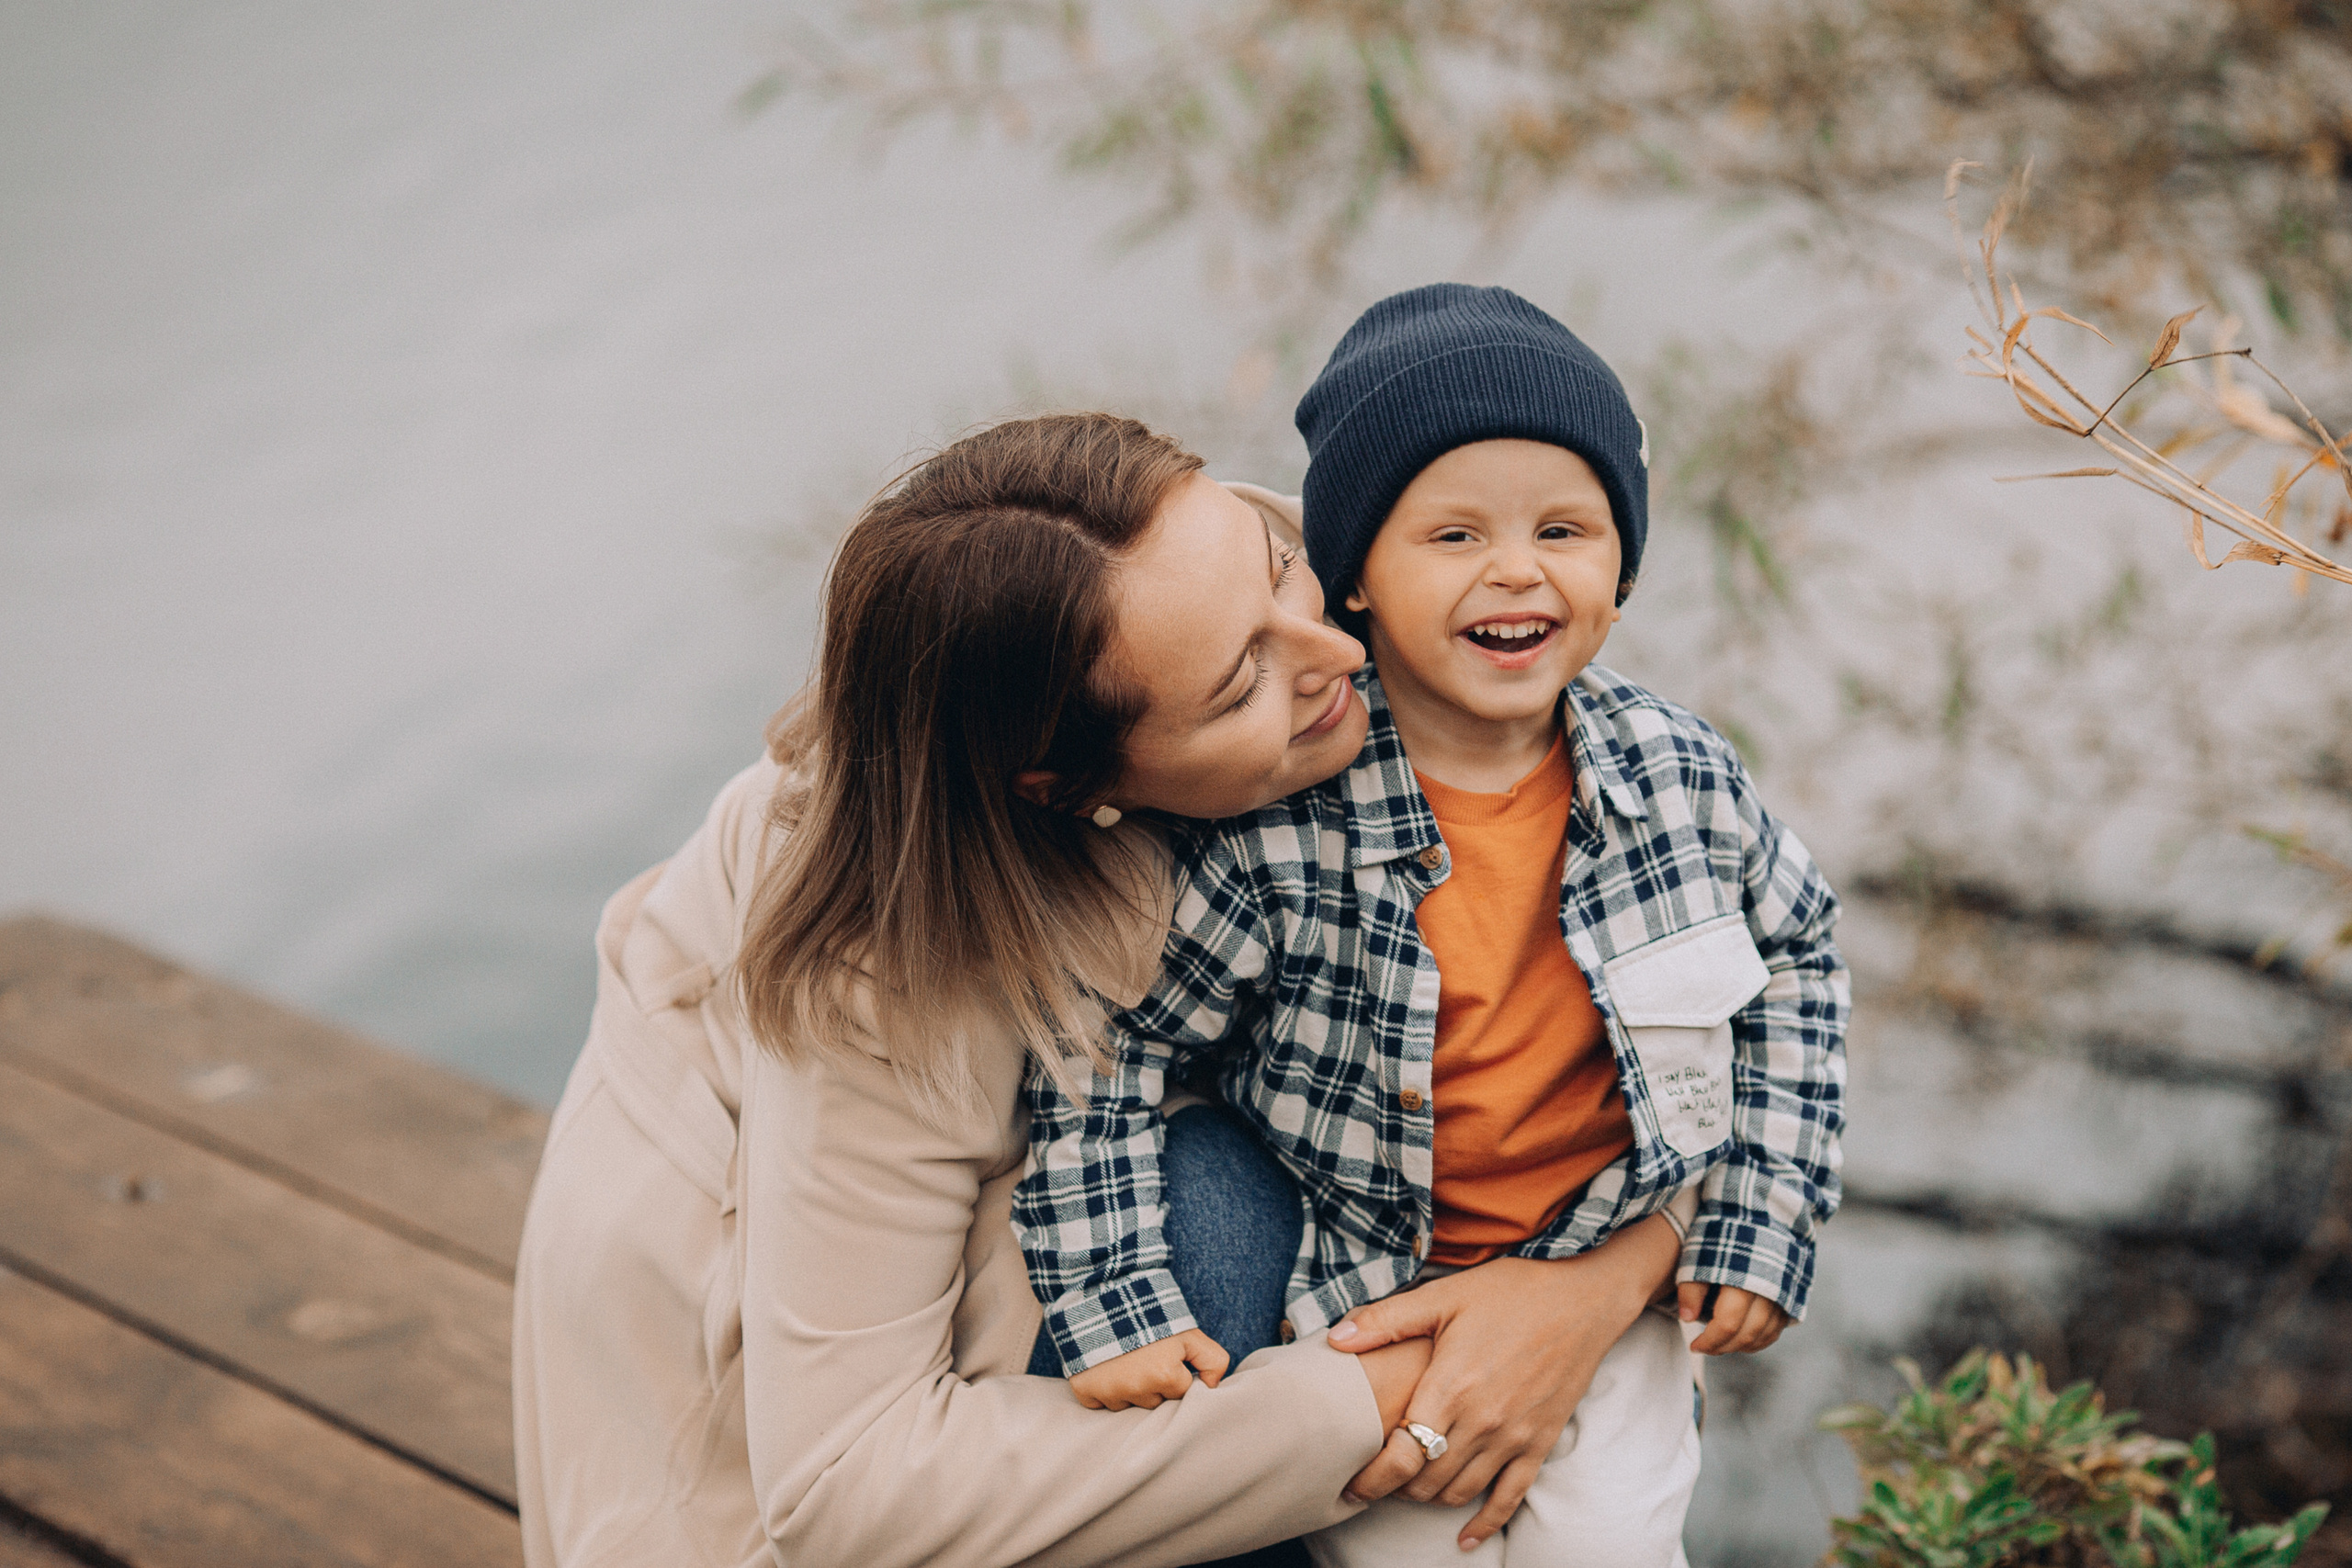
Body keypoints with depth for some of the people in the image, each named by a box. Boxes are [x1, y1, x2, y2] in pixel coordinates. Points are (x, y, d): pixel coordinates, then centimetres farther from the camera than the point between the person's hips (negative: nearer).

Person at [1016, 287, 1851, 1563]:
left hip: (1605, 1254, 2)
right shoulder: (1276, 828, -24)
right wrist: (1115, 1304, -19)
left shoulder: (1683, 779, -11)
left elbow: (1793, 965, 6)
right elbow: (1105, 1042, -16)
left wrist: (1763, 1225, 3)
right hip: (1364, 1281, -2)